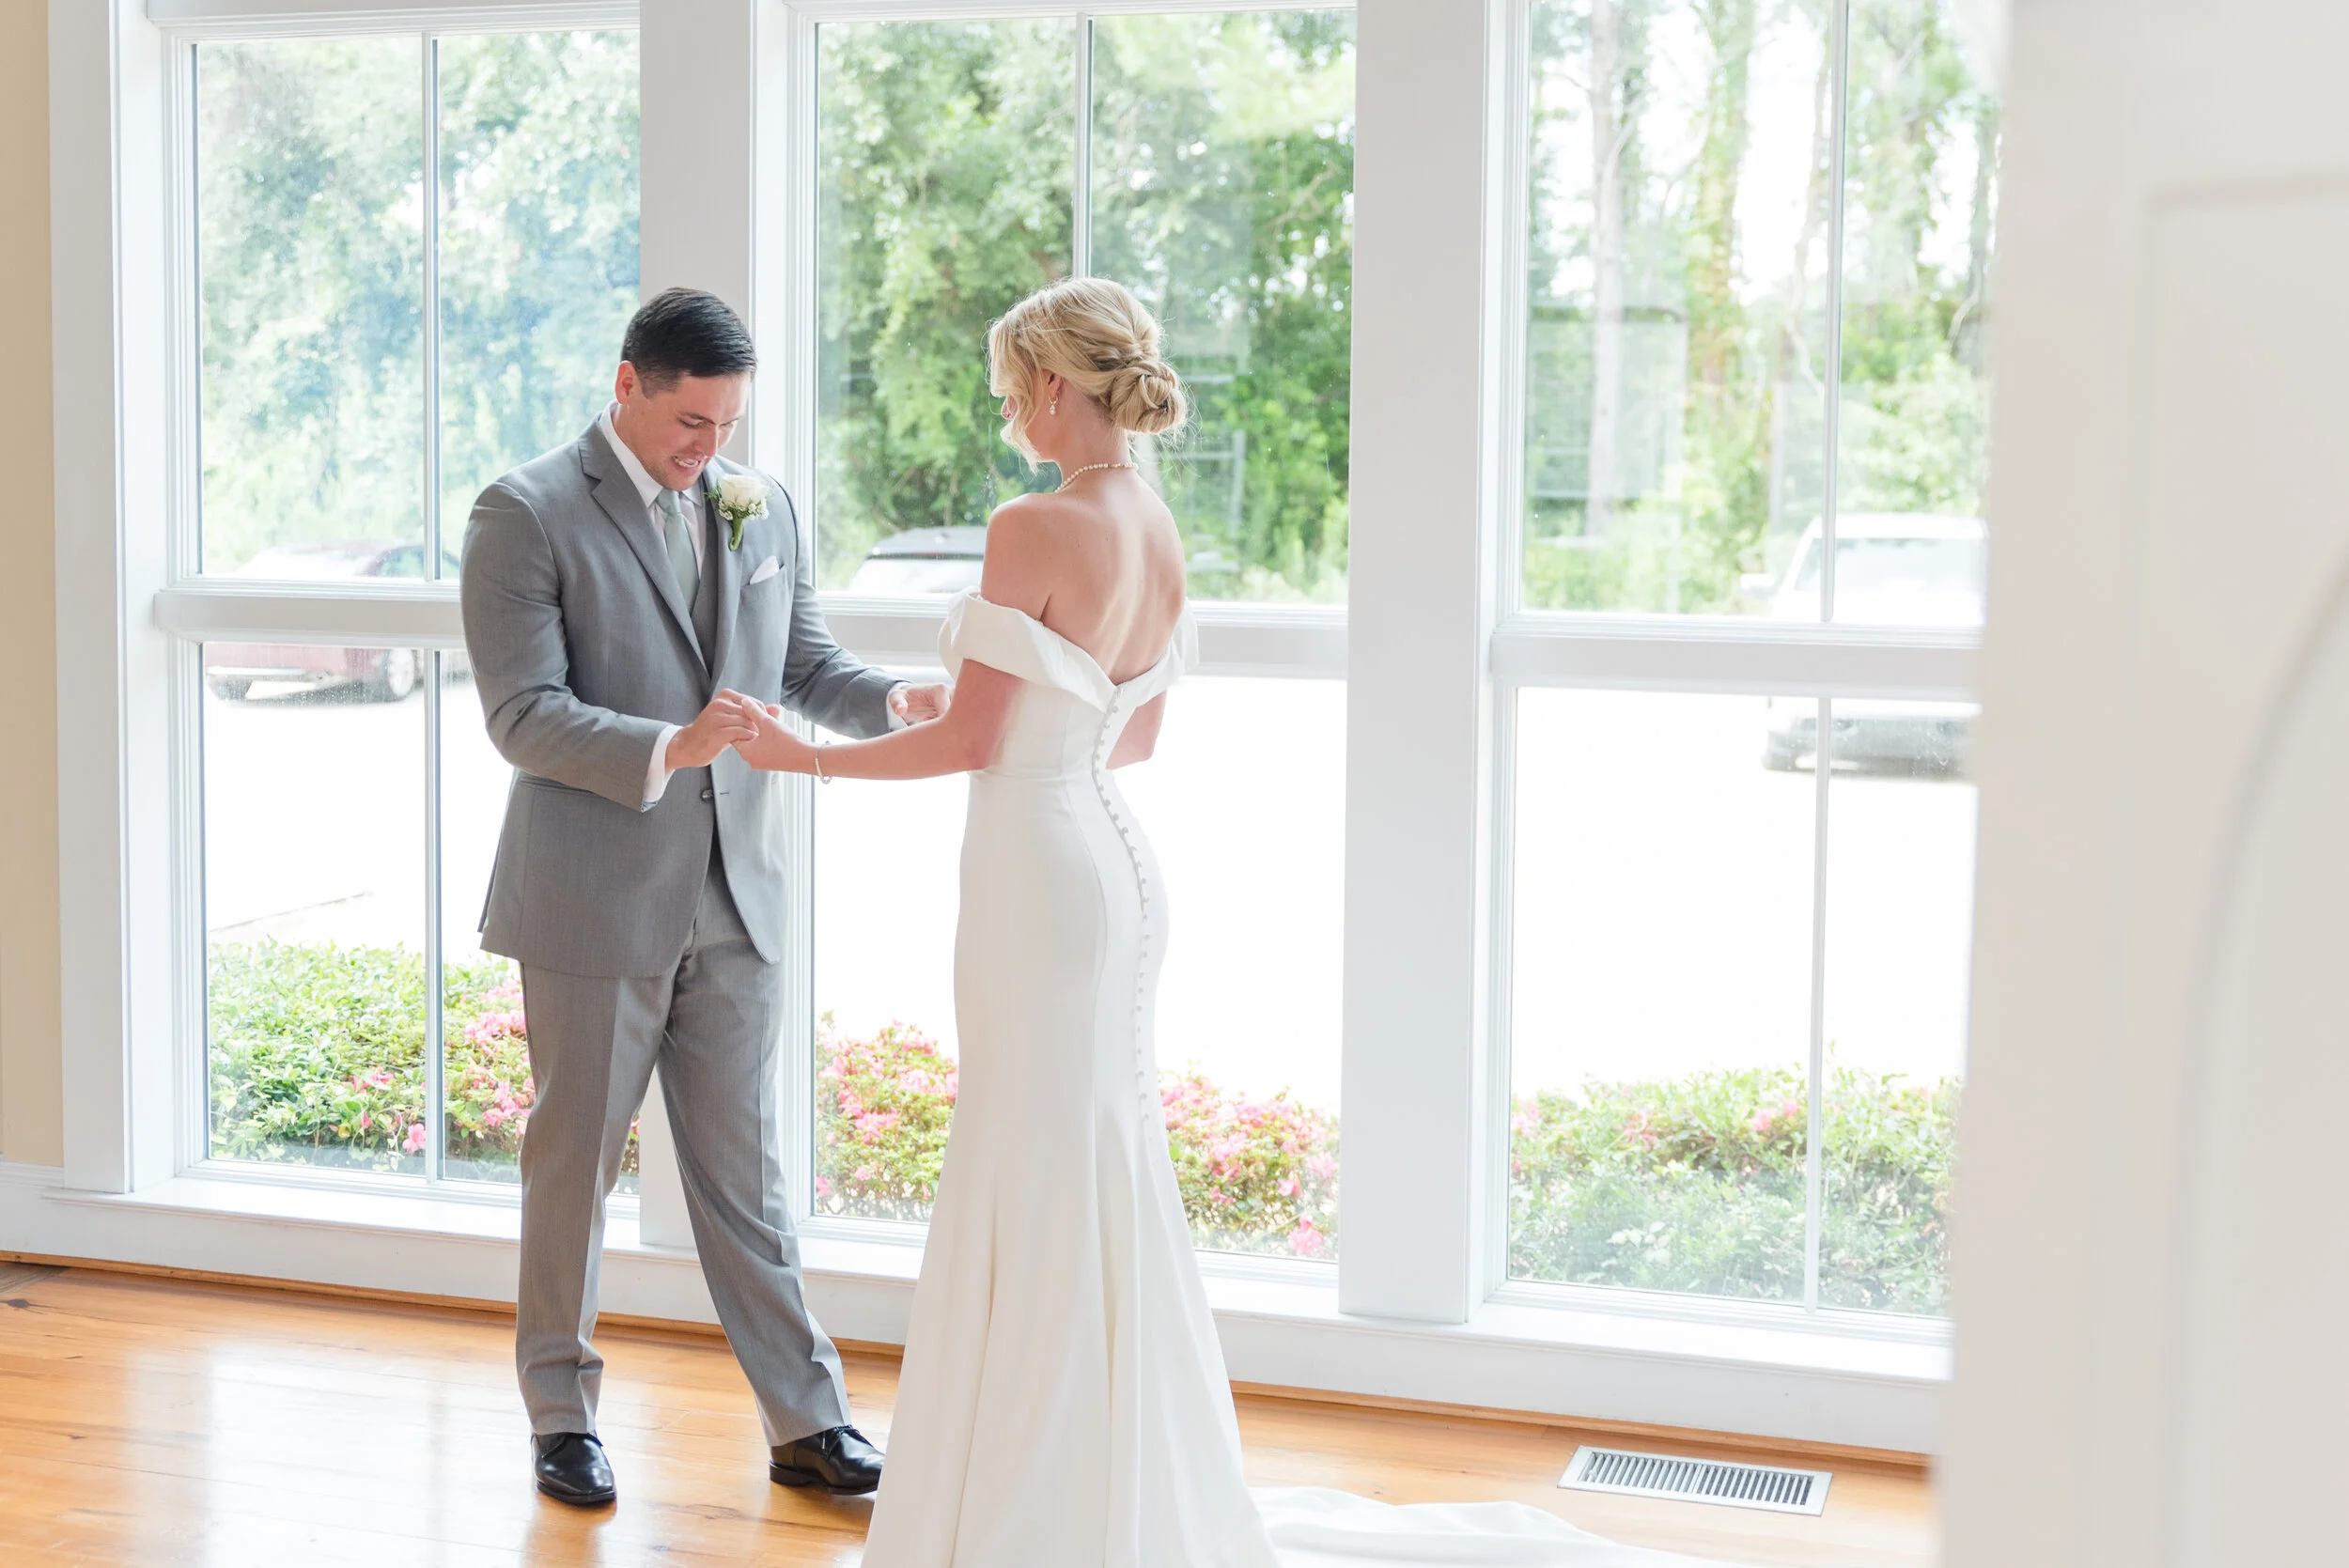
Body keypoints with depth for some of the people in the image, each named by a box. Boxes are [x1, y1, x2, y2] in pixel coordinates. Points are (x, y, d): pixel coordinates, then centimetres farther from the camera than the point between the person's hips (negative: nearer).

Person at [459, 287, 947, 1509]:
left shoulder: (760, 507, 8)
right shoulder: (526, 514, -9)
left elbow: (808, 665, 13)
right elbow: (524, 716, -16)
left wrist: (898, 701, -8)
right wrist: (667, 749, -31)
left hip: (733, 897, 4)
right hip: (595, 902, -4)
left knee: (743, 1170, 11)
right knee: (574, 1163, 10)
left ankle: (804, 1422, 17)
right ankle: (562, 1411, 26)